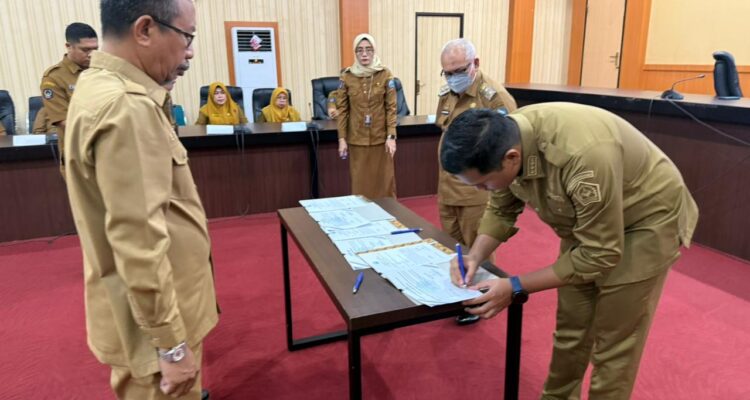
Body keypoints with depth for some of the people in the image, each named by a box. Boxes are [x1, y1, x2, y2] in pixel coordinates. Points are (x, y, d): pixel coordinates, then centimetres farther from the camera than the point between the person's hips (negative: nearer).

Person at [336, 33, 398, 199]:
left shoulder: (385, 75, -2)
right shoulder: (347, 76, 0)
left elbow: (391, 107, -3)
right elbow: (342, 109, 2)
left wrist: (391, 136, -10)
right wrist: (342, 138, -3)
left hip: (381, 138, 0)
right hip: (357, 139, 1)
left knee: (384, 182, 5)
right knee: (360, 184, 5)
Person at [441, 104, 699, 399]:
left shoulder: (584, 155, -41)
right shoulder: (503, 140, -20)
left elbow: (600, 254, -30)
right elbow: (501, 210, -2)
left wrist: (516, 288, -29)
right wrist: (475, 256, -18)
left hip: (646, 220, -6)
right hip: (585, 220, 6)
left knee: (614, 342, 2)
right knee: (570, 328, 15)